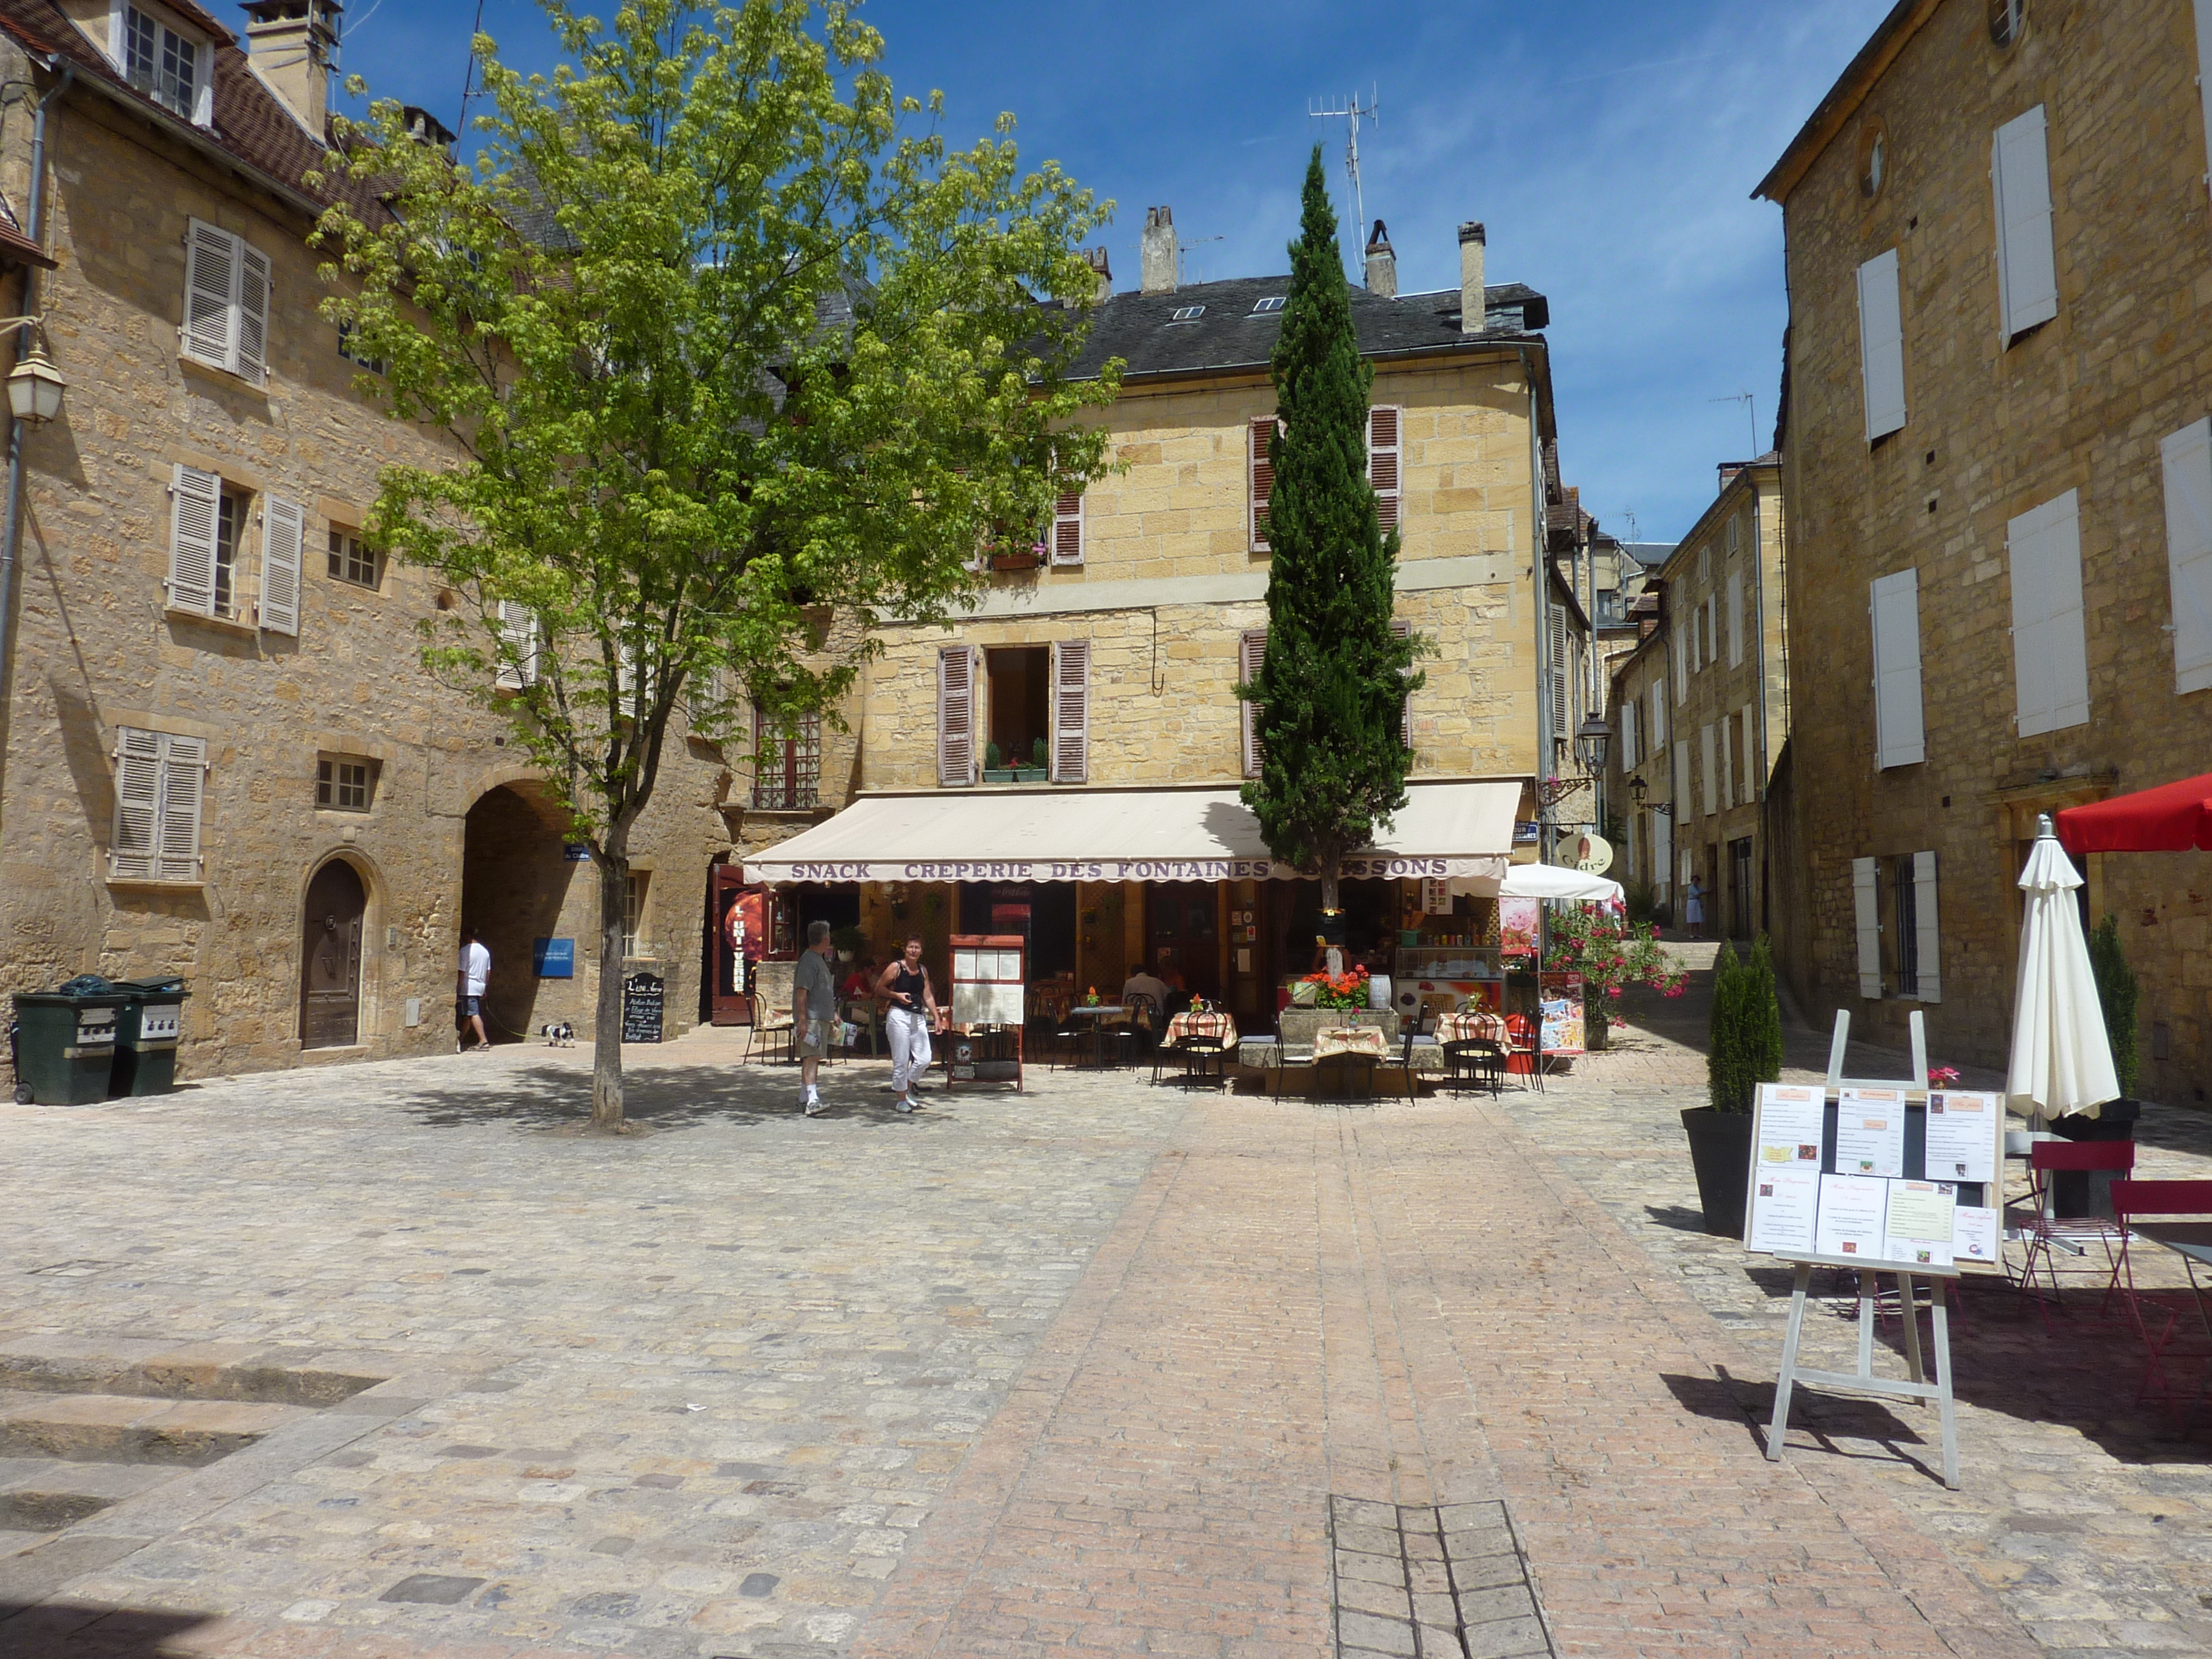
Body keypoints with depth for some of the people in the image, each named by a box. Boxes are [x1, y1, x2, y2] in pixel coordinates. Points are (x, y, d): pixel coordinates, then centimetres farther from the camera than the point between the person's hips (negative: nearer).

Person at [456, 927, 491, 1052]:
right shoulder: (485, 951, 12)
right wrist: (484, 988, 23)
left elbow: (461, 973, -15)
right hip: (480, 988, 8)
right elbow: (488, 972, 16)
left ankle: (483, 1041, -14)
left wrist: (456, 990, -11)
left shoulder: (465, 951, -12)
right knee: (467, 1015, 16)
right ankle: (460, 1040, 25)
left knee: (474, 1014, -9)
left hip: (468, 988, -8)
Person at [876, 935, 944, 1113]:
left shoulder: (923, 971, 13)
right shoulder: (896, 968, -2)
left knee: (924, 1060, 0)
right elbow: (879, 988, -1)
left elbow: (928, 996, 17)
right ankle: (901, 1099, 8)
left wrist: (937, 1018, 14)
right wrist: (897, 995, -13)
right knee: (901, 1061, -4)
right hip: (899, 1016, -5)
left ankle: (906, 1087, 24)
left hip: (918, 1018, 6)